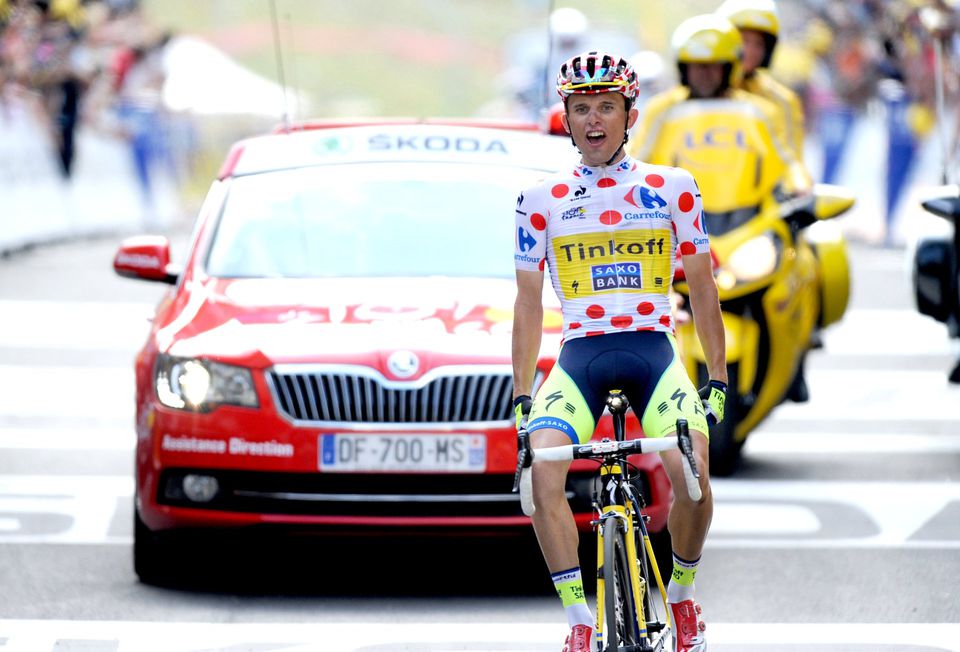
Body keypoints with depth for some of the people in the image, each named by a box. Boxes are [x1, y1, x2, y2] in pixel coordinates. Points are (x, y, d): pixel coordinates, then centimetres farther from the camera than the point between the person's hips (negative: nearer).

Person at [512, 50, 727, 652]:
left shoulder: (673, 188, 5)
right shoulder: (542, 201, 7)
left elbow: (702, 286, 11)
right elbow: (529, 299, 11)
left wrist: (719, 378, 6)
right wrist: (522, 397, 6)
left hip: (655, 351, -1)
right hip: (579, 355, 1)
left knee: (692, 473, -27)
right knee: (542, 471, -28)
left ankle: (683, 595, 2)